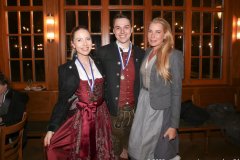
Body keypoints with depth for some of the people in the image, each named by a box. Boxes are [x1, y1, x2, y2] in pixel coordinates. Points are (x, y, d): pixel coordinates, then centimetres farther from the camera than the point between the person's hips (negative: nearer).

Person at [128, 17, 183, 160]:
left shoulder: (174, 55, -13)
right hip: (143, 105, 6)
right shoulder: (148, 52, 6)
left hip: (161, 110, -6)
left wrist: (174, 125, -14)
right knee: (138, 148, 14)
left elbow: (176, 91, -14)